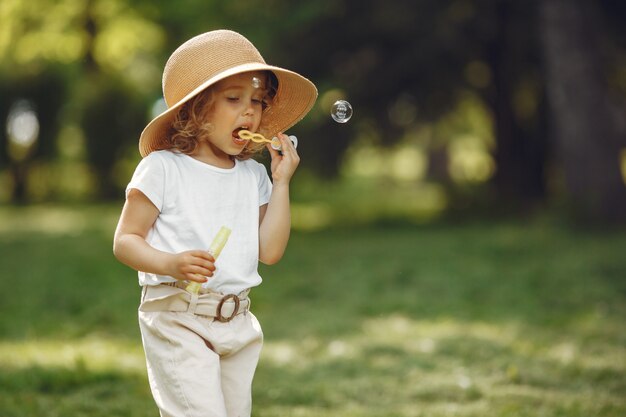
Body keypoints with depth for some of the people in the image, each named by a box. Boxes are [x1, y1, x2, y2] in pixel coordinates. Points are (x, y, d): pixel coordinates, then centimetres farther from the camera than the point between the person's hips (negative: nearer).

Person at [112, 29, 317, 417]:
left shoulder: (253, 175, 9)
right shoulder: (164, 168, -7)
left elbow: (270, 251, 2)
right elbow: (125, 241, -8)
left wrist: (281, 182, -2)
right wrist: (171, 264, -27)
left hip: (237, 323, 6)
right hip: (178, 319, -6)